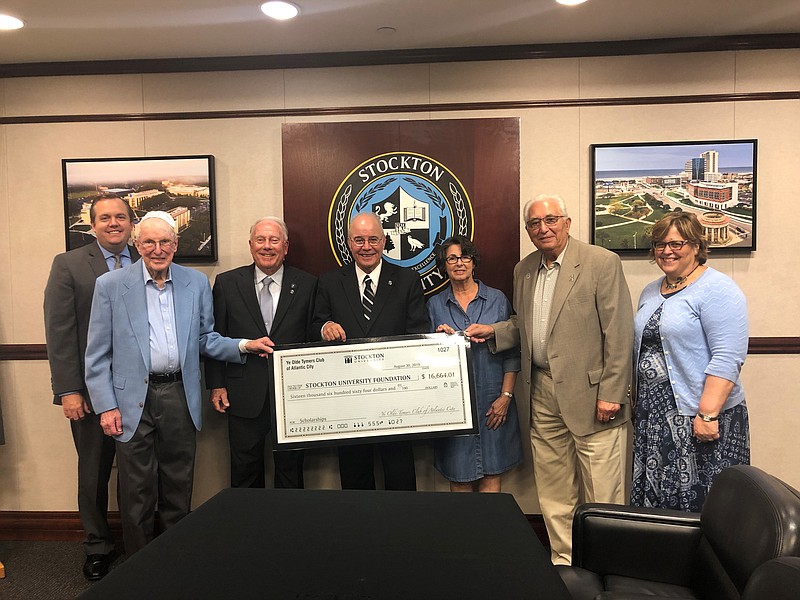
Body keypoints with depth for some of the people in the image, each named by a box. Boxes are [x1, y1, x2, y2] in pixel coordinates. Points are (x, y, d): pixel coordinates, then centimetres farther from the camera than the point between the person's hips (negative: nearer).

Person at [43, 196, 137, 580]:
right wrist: (68, 390, -9)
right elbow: (60, 332, -4)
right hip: (91, 391, -1)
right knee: (94, 473, 13)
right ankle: (98, 546, 32)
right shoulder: (68, 265, 0)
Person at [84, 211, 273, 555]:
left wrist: (244, 345, -3)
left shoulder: (197, 283, 4)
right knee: (137, 492, 9)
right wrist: (106, 406, -6)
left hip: (180, 397, 2)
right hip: (134, 400, -2)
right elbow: (97, 356, -1)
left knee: (178, 488, 15)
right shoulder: (110, 285, -2)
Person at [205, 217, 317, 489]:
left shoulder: (307, 284, 0)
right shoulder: (227, 283, 2)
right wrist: (216, 385, 0)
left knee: (290, 468, 12)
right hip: (244, 395, 1)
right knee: (245, 471, 13)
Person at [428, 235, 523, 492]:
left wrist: (505, 396, -6)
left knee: (491, 475, 5)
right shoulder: (435, 304, 6)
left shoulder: (497, 299, 3)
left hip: (493, 402, -1)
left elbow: (512, 354, 1)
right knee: (459, 476, 6)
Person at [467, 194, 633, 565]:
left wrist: (611, 393, -14)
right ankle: (563, 562, 31)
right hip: (542, 395, 6)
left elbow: (619, 332, -11)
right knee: (553, 494, 15)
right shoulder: (523, 270, 11)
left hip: (590, 394, -6)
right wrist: (492, 332, 3)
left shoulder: (602, 262, -8)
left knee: (601, 496, 3)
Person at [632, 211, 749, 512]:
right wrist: (640, 401, 15)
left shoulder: (717, 290, -10)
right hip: (653, 415, 7)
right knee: (655, 495, 13)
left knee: (698, 500, 2)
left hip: (701, 417, -7)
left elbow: (727, 358, -18)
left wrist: (707, 414, -23)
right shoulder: (651, 292, 14)